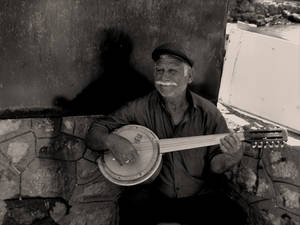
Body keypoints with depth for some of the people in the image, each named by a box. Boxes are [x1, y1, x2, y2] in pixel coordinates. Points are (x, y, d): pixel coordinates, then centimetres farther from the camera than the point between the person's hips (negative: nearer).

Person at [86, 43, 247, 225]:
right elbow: (94, 133, -4)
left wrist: (230, 158, -21)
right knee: (132, 208, -33)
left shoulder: (208, 113, -6)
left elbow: (213, 166, 1)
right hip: (151, 194, -2)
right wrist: (111, 140, -26)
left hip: (198, 195, 2)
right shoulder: (141, 108, -8)